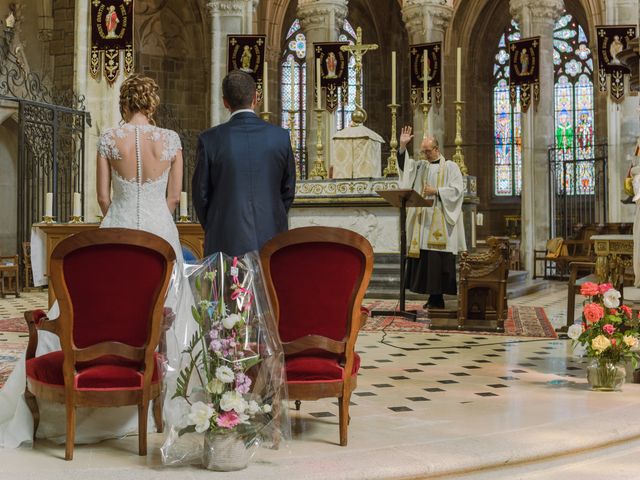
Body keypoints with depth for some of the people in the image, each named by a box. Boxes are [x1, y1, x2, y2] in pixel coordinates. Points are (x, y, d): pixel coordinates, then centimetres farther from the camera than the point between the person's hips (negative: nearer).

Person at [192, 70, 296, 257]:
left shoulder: (210, 139, -5)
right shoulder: (281, 136, 1)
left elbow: (201, 193, 3)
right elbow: (288, 190, 9)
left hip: (226, 242, -2)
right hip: (271, 237, 2)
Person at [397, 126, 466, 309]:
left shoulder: (450, 167, 1)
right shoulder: (421, 166, 17)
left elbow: (457, 190, -7)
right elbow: (404, 165, 4)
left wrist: (436, 191, -14)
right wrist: (403, 146, -9)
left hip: (441, 223, -5)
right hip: (423, 220, 5)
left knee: (438, 259, -8)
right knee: (425, 258, 2)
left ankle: (438, 298, -5)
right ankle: (433, 296, 8)